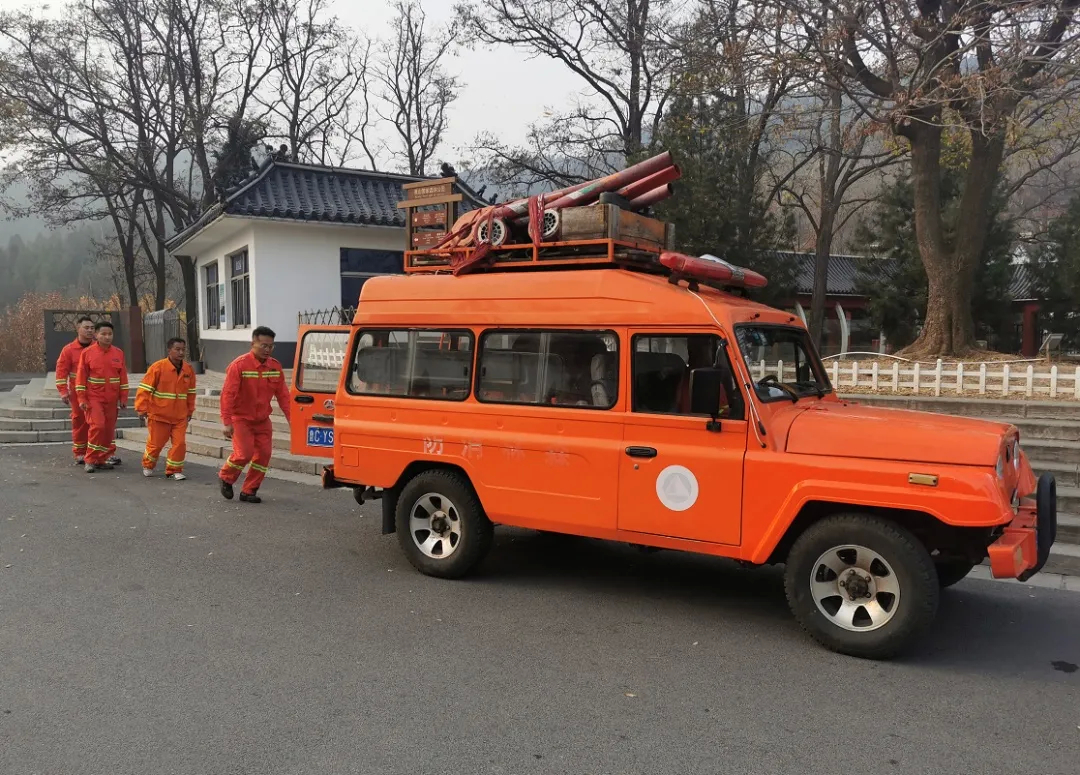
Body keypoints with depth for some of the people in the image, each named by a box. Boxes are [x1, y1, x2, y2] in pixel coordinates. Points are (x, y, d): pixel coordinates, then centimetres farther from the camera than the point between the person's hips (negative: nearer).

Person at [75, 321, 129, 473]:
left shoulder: (118, 353, 5)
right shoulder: (87, 353, -3)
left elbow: (123, 377, 8)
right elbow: (81, 378, -2)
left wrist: (123, 398, 5)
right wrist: (82, 399, -7)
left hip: (112, 399, 3)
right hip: (94, 398, -3)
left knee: (109, 428, 7)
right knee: (97, 426, -15)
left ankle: (103, 458, 19)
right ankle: (91, 460, -2)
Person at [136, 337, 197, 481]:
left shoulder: (188, 370, 2)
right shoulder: (157, 367, -12)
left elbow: (190, 392, 13)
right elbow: (145, 388, -11)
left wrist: (190, 411, 15)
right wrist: (142, 409, -13)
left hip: (180, 416, 3)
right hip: (159, 415, -3)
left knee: (180, 443, -5)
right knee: (155, 443, 9)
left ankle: (174, 470, 11)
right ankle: (147, 466, 35)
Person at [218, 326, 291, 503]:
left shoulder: (275, 366, 0)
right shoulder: (239, 365, -15)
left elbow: (282, 394, 3)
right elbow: (228, 394, -17)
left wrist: (291, 418, -2)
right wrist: (227, 422, -20)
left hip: (262, 420, 5)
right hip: (241, 418, -5)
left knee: (264, 454, -1)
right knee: (244, 453, -12)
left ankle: (249, 491, 13)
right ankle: (226, 478, 18)